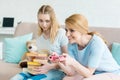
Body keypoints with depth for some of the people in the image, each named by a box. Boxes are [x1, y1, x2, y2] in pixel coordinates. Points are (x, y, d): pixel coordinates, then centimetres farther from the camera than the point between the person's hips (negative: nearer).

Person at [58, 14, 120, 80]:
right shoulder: (72, 44, -10)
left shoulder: (96, 43, -29)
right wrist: (59, 61, -29)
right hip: (93, 74, 6)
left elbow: (88, 73, -25)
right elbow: (72, 72, -12)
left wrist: (72, 62, -41)